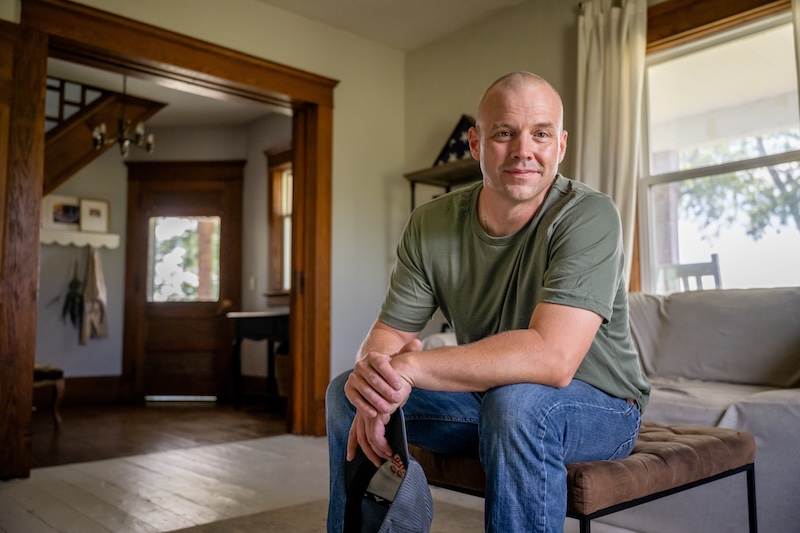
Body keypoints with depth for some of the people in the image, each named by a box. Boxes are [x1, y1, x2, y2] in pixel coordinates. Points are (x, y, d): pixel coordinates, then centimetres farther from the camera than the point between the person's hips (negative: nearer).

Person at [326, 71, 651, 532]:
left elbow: (552, 358, -34)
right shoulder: (431, 224, -7)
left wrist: (410, 366, -36)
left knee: (517, 401, -37)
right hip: (488, 395, 5)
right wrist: (373, 373, -32)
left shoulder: (589, 216, -23)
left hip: (598, 404, -4)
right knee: (345, 392, -4)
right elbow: (389, 335, -8)